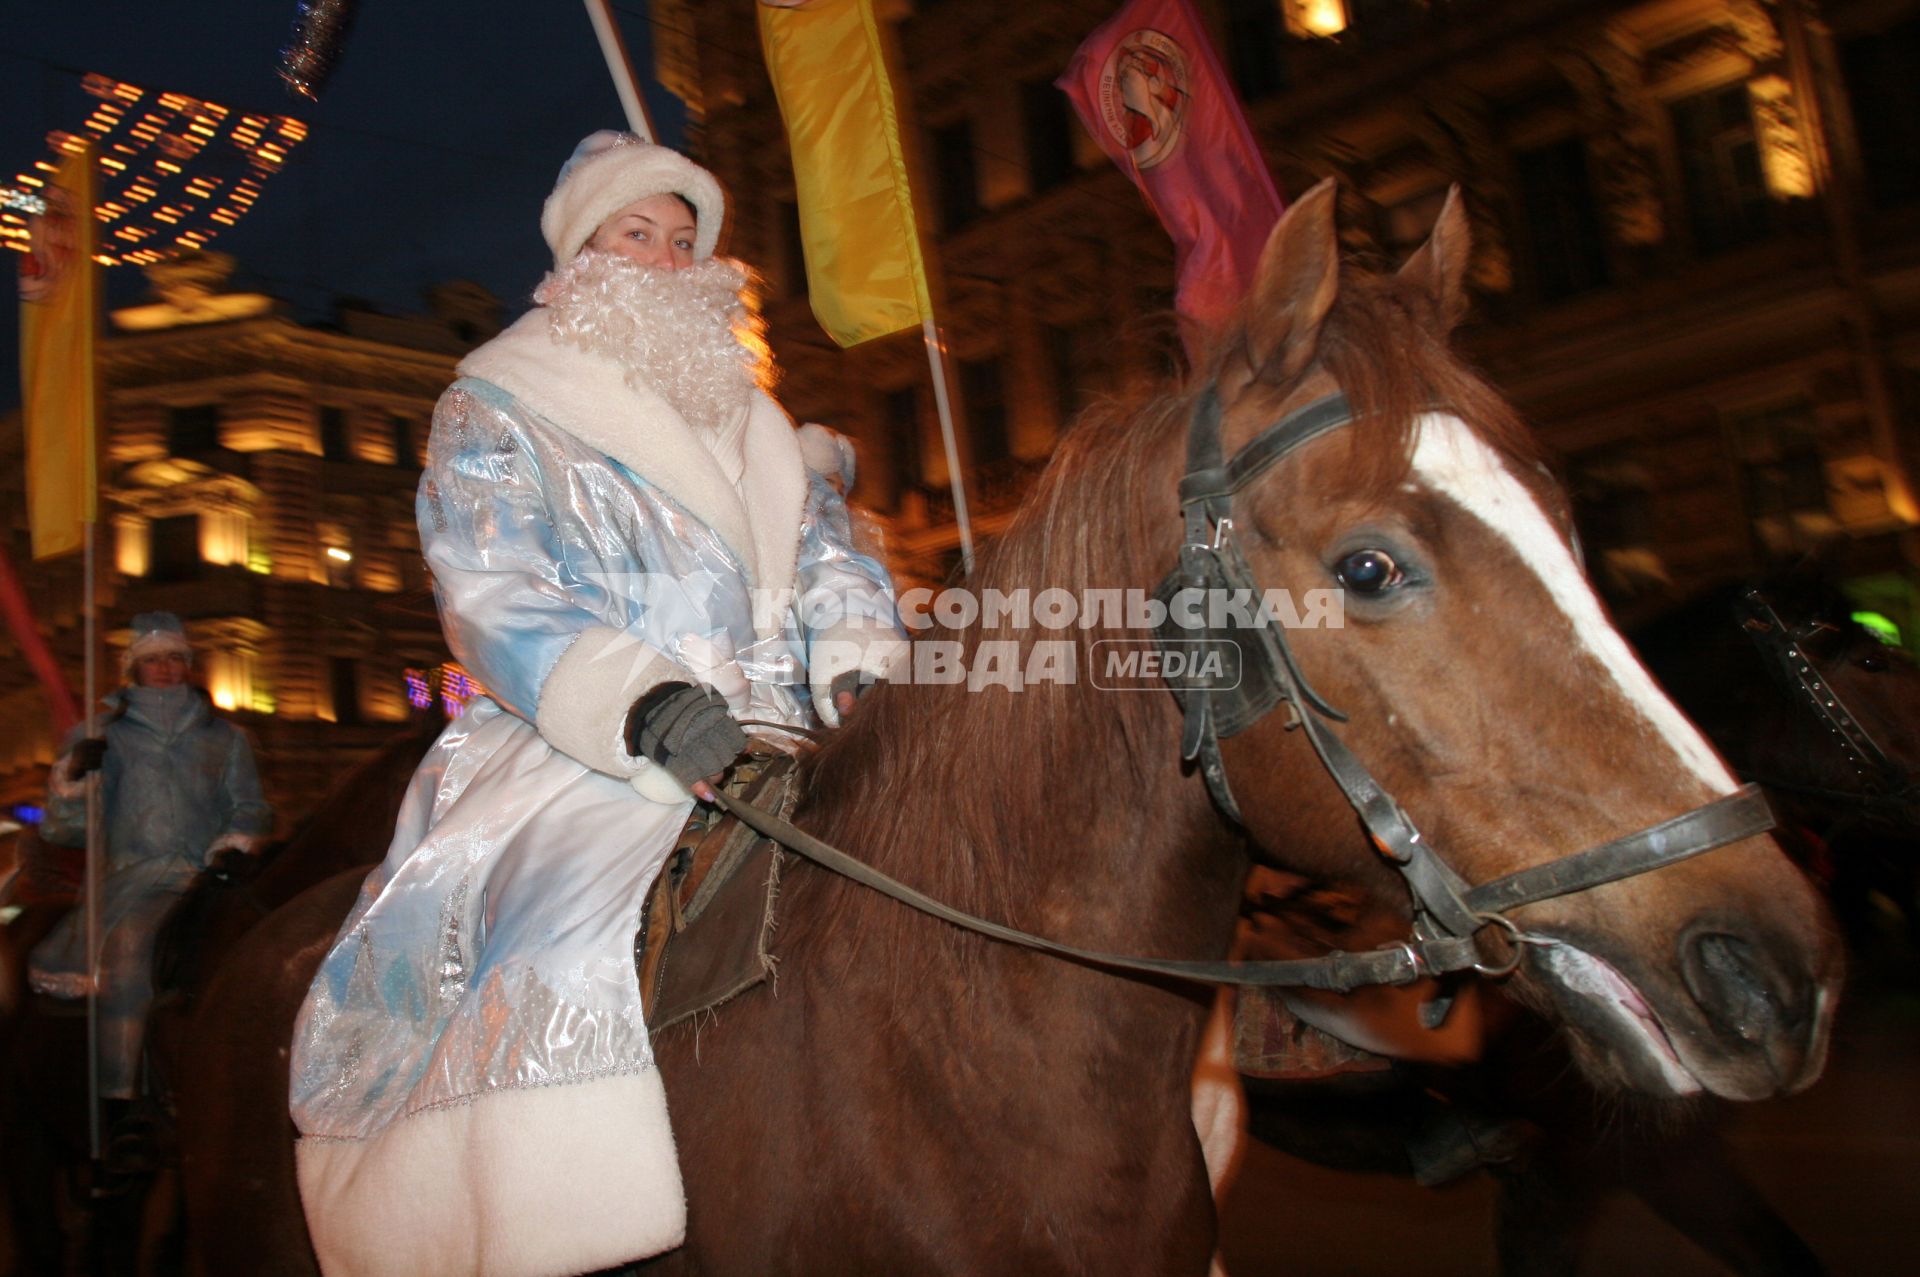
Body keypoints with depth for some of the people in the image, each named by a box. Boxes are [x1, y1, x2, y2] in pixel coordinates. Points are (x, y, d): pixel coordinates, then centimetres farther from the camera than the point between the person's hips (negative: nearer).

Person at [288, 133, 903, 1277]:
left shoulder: (752, 419, 24)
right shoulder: (494, 412, 9)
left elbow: (829, 555, 19)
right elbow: (497, 598, -6)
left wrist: (862, 670, -5)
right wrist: (642, 703, -25)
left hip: (775, 742, 5)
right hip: (583, 757, -4)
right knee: (562, 960, -32)